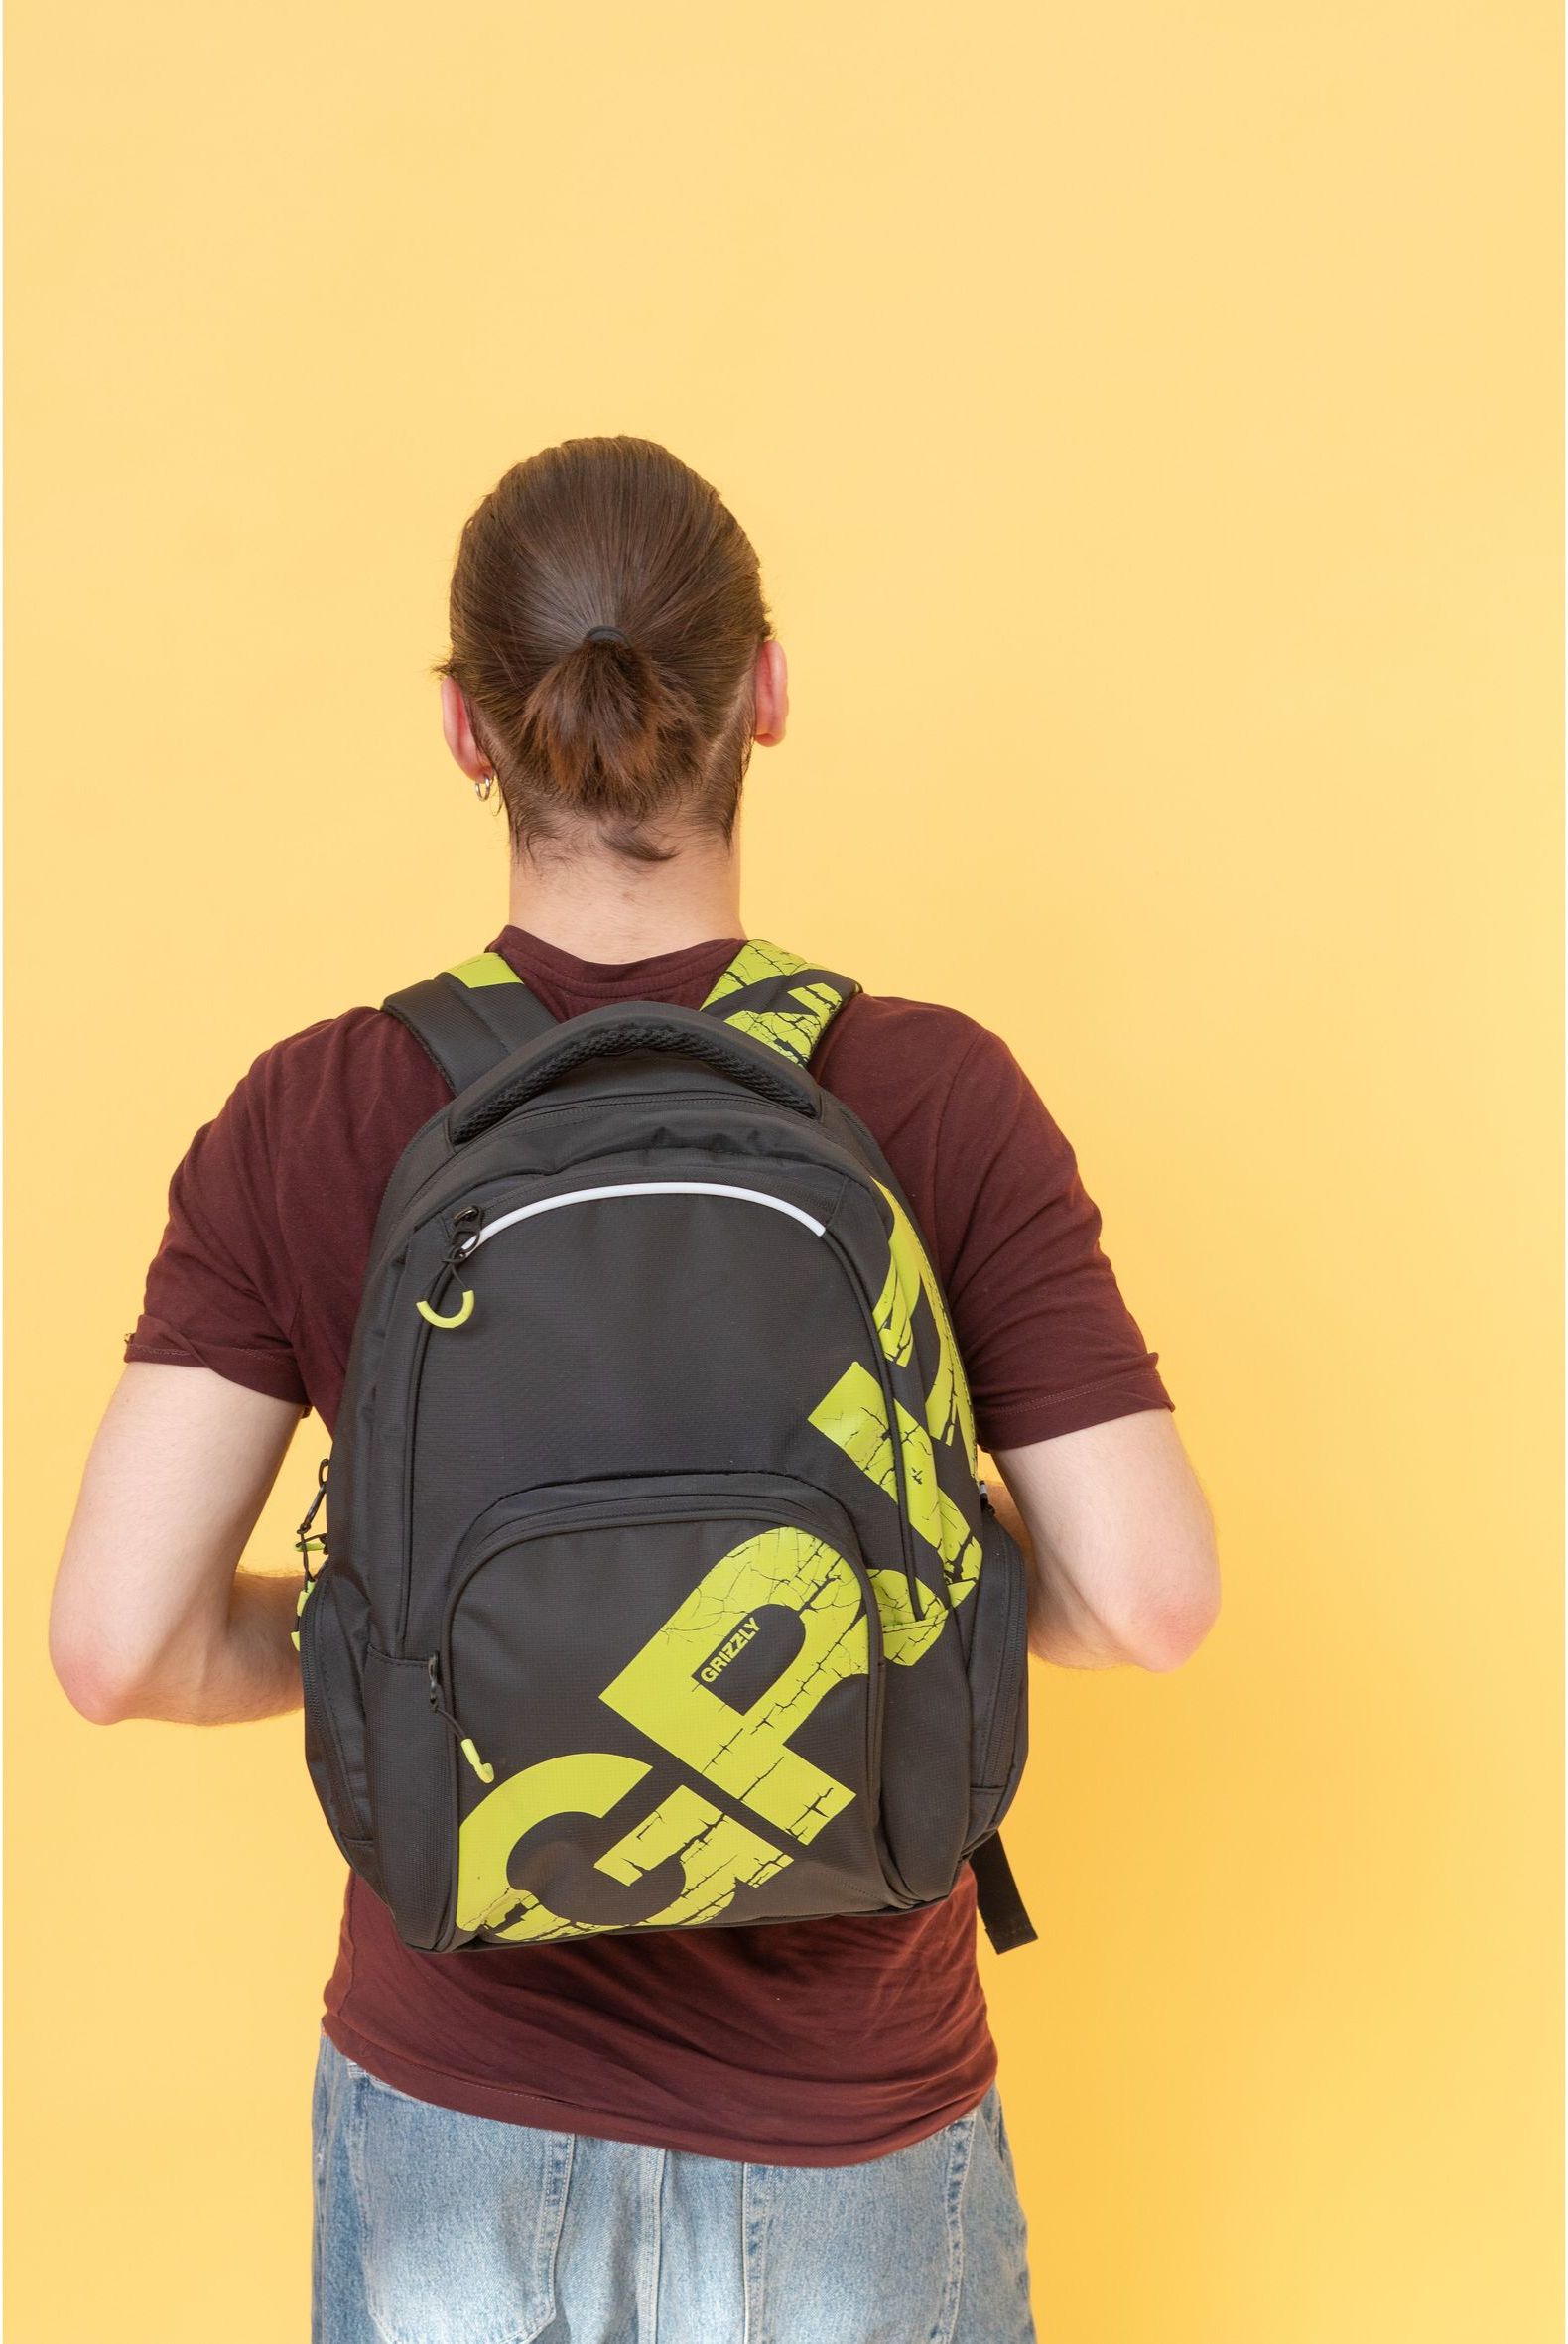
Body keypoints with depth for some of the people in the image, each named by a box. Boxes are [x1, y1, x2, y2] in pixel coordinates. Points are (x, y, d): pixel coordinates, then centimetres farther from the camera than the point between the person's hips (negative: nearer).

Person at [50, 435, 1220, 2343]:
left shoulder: (304, 1123, -12)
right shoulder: (933, 1096, -15)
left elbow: (118, 1644, -16)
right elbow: (1150, 1594, -16)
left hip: (453, 2108, 1)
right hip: (842, 2141, 0)